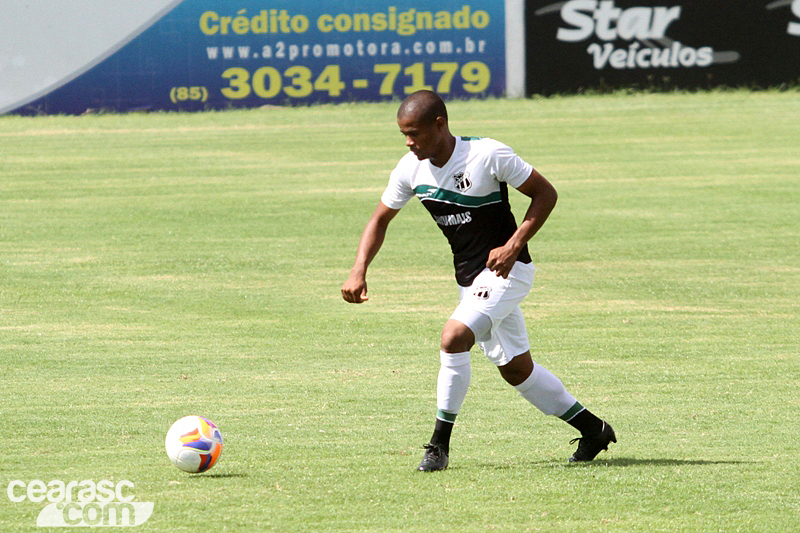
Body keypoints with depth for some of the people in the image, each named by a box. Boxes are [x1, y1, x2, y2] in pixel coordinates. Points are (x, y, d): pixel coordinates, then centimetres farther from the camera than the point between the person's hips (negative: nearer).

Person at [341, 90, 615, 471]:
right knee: (515, 369, 13)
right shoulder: (410, 169, -3)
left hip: (505, 270, -7)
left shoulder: (489, 155, -20)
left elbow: (545, 194, -12)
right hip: (469, 278, 7)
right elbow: (380, 219, 9)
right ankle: (592, 429, 29)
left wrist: (513, 246, -22)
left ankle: (439, 445, -16)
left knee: (453, 337, -25)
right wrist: (359, 271, -5)